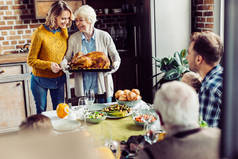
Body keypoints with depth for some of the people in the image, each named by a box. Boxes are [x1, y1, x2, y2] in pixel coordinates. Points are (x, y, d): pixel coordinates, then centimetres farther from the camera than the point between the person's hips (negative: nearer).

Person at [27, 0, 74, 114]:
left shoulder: (64, 31, -2)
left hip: (59, 79, 5)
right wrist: (49, 65, -25)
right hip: (41, 80, -5)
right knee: (41, 112, 11)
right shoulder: (40, 33, -20)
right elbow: (31, 60, -13)